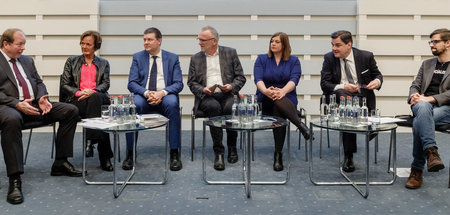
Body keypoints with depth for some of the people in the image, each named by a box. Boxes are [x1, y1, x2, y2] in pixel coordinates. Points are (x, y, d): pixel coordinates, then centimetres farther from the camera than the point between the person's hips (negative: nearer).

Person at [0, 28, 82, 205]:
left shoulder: (27, 61, 23)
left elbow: (39, 83, 19)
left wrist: (42, 98, -3)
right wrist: (17, 104, -21)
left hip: (34, 104, 7)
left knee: (71, 111, -9)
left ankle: (60, 163, -5)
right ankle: (14, 180, -37)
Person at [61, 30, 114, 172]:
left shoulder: (103, 64, 22)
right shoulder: (72, 61, 21)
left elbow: (106, 84, 7)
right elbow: (64, 84, 11)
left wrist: (92, 91, -15)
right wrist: (78, 92, -11)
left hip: (97, 97, 0)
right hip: (77, 100, 0)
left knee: (94, 98, -39)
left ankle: (90, 140, -42)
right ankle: (104, 156, -41)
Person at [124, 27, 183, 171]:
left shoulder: (172, 58, 12)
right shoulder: (138, 57, 13)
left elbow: (178, 84, 2)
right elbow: (132, 83, 4)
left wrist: (162, 92, -18)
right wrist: (146, 93, -17)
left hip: (165, 96, 0)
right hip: (143, 95, 1)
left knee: (172, 104, -36)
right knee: (133, 105, -34)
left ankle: (174, 154, -29)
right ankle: (130, 153, -23)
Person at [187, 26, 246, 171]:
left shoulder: (230, 53, 11)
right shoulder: (195, 58, 16)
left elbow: (240, 77, 9)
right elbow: (191, 83, 11)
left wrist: (232, 86, -11)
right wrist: (203, 89, -9)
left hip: (227, 94, 0)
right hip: (207, 96, 1)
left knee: (230, 108, -34)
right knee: (214, 107, -34)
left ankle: (232, 148, -11)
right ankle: (218, 152, -26)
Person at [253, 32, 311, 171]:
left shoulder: (294, 61, 11)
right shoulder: (261, 59, 13)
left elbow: (294, 80, -8)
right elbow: (258, 79, -5)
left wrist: (282, 91, -30)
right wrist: (266, 91, -29)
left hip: (287, 99, 0)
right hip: (265, 100, 0)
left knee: (278, 111, -36)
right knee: (277, 100, -37)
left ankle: (278, 154, -34)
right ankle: (300, 124, -42)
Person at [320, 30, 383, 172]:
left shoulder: (366, 56, 6)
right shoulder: (329, 58, 5)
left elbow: (377, 75, 17)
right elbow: (324, 84, -2)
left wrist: (377, 81, -8)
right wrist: (343, 87, -19)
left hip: (363, 96, 1)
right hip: (340, 96, 0)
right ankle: (348, 155, -32)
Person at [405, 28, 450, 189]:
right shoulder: (427, 64, 25)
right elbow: (415, 85, 19)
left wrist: (430, 98, -18)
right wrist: (414, 95, -6)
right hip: (424, 104, 3)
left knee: (418, 123, -36)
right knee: (423, 108, -38)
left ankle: (417, 170, -31)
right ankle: (431, 152, -46)